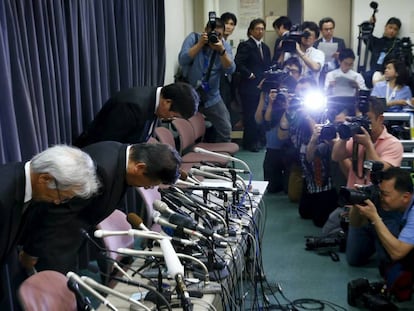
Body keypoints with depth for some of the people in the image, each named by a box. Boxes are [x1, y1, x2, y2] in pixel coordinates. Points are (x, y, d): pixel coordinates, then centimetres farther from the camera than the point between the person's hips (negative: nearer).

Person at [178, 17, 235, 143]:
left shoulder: (225, 45, -1)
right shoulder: (193, 38, -6)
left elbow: (230, 70, -14)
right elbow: (182, 61, -20)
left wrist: (222, 50, -28)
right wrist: (200, 44, -24)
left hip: (212, 96, 3)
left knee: (225, 129, 7)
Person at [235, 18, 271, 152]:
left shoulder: (265, 47, 17)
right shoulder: (245, 45, -8)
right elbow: (238, 63, -19)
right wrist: (250, 74, -14)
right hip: (249, 87, -7)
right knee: (250, 115, -1)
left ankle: (259, 140, 20)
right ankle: (250, 143, 9)